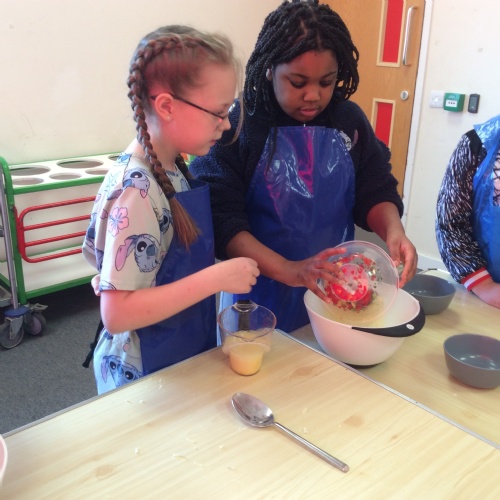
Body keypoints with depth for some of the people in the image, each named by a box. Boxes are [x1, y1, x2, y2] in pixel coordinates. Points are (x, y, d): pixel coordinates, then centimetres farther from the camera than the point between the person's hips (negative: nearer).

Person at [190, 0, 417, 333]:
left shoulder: (350, 120, 0)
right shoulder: (236, 124, -13)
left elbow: (374, 191, 5)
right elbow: (219, 217, -19)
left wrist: (393, 229, -17)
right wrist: (286, 270, -31)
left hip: (334, 291, 4)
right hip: (260, 296, -3)